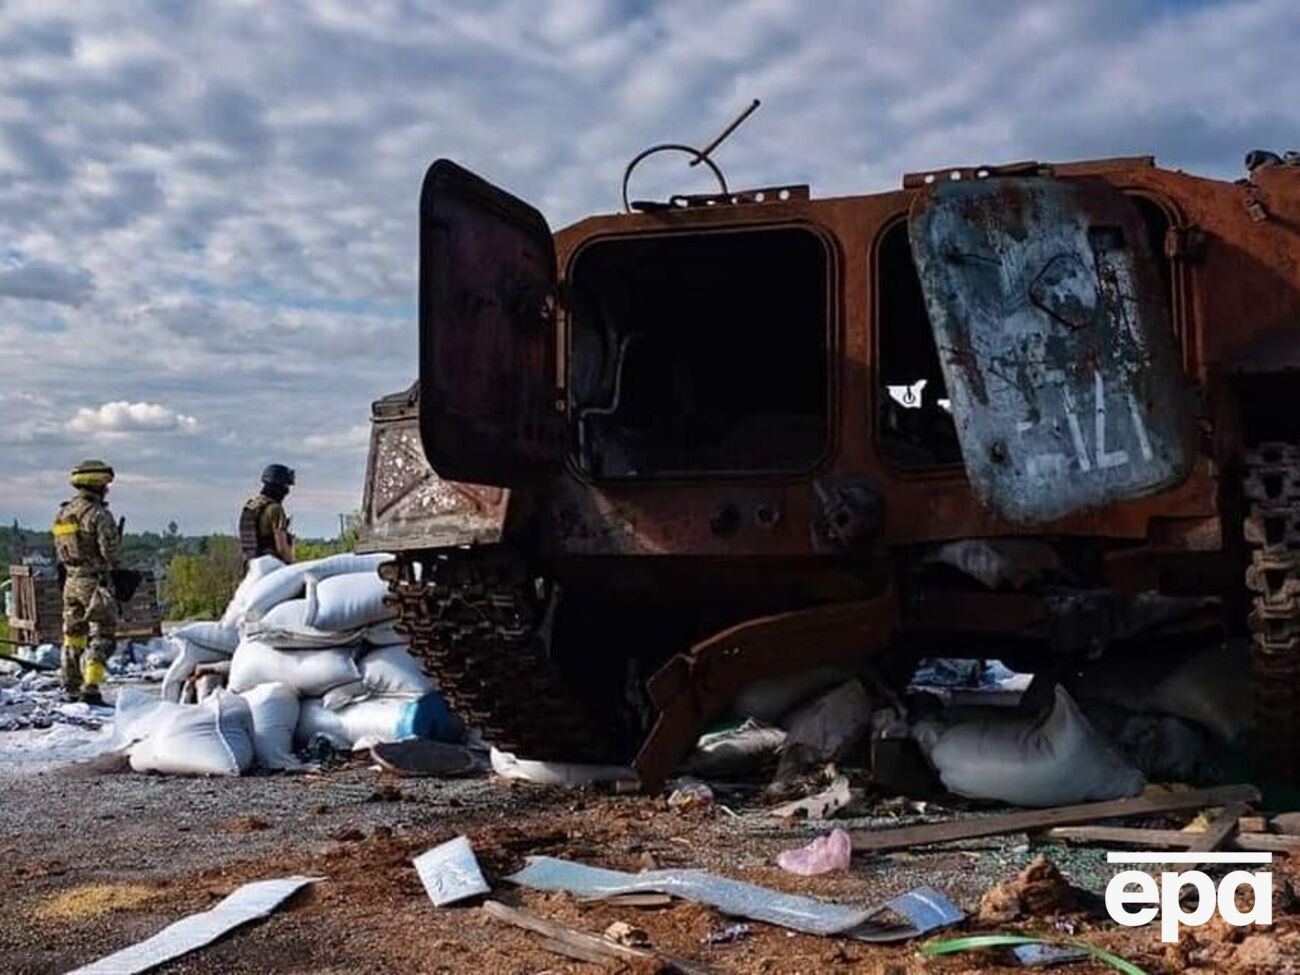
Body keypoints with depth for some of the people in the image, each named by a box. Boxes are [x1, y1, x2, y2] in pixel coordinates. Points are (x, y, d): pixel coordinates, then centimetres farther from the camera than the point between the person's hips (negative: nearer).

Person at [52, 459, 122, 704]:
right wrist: (116, 566, 2)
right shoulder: (99, 514, -15)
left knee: (73, 636, 15)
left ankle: (71, 689, 21)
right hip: (95, 582, -7)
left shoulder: (63, 513, 9)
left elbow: (59, 550, 14)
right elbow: (111, 551, -17)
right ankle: (90, 688, -12)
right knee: (101, 636, -3)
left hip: (71, 581, 8)